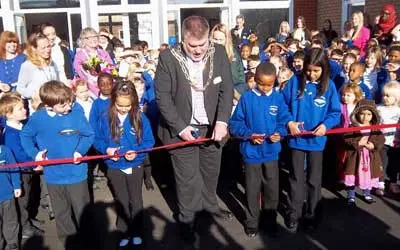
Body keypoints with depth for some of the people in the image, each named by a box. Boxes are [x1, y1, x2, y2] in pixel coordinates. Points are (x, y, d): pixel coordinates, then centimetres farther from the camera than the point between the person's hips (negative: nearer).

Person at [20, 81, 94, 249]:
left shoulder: (77, 114, -14)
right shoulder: (37, 118, -10)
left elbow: (89, 135, -1)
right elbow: (25, 136, 7)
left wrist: (80, 150, -18)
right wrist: (34, 153, -7)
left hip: (77, 174, -1)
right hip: (53, 176, 2)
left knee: (83, 212, 11)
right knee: (62, 215, 18)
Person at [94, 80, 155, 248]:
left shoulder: (140, 117, -13)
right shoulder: (105, 118, -10)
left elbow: (149, 141, -9)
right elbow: (98, 140, -2)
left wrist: (136, 152, -24)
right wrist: (106, 149, -21)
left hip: (135, 167, -1)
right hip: (115, 168, 1)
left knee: (136, 202, 14)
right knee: (121, 202, 17)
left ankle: (137, 233, 32)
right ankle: (124, 233, 32)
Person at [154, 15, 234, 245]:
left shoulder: (219, 53, -7)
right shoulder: (168, 58, -15)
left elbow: (227, 90, -6)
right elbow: (162, 97, -12)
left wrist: (222, 121, -19)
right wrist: (180, 127, -16)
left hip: (212, 126, 3)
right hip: (182, 128, -3)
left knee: (211, 171, 21)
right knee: (187, 177, 8)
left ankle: (210, 204, 46)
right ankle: (187, 218, 29)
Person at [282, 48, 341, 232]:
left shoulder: (329, 85, -4)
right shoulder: (295, 81, -5)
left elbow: (335, 112, -3)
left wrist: (326, 124, -21)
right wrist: (289, 122, -15)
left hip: (317, 140, 0)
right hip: (297, 138, 0)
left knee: (314, 179, 13)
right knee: (296, 178, 11)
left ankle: (311, 214, 29)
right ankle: (293, 213, 25)